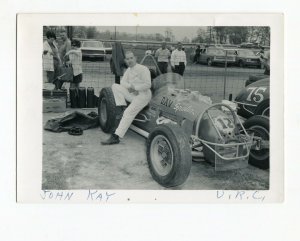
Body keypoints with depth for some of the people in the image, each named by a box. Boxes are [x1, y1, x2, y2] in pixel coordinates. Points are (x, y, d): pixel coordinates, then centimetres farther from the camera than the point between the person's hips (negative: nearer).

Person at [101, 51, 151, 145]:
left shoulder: (143, 69, -10)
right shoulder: (129, 70, 14)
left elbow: (148, 85, -17)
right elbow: (122, 82, 13)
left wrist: (135, 87, -15)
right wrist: (130, 86, -8)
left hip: (143, 95, -8)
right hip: (132, 94, 8)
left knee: (128, 113, -26)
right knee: (115, 86, -3)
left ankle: (116, 137, -32)